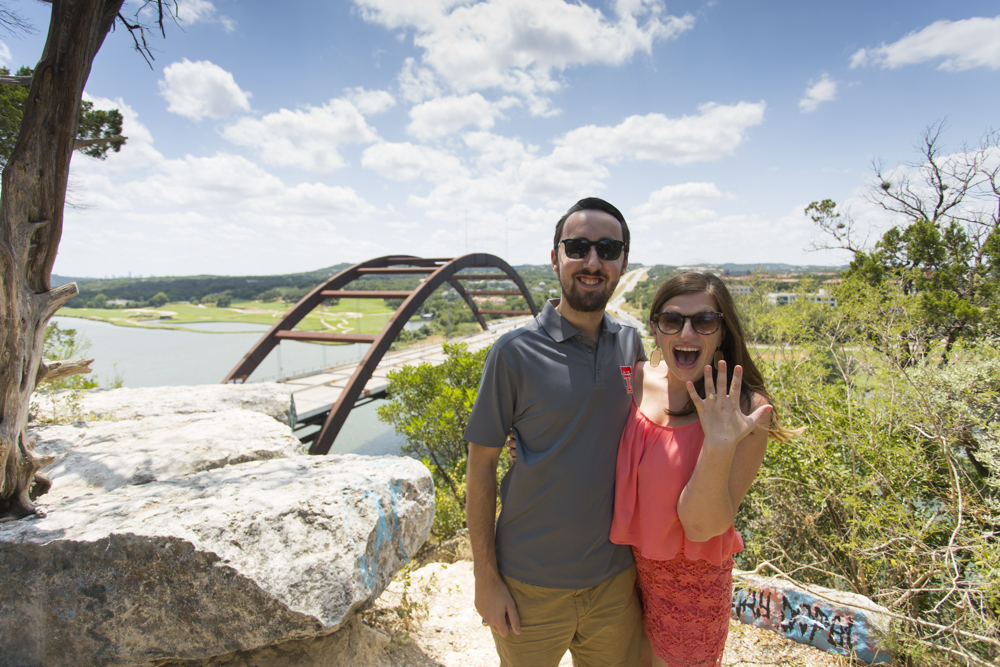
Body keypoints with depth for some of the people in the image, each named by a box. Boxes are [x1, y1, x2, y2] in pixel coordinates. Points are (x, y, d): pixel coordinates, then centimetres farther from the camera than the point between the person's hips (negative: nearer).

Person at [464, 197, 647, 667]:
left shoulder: (632, 344, -3)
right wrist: (486, 578, -9)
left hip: (615, 577, 4)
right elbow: (480, 466, -11)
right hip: (531, 584, -3)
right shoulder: (516, 352, -16)